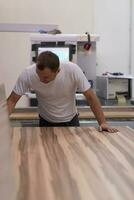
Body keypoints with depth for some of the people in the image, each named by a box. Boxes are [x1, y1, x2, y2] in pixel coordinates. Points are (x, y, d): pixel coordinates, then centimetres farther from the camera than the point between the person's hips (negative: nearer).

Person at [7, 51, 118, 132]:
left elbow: (90, 97, -20)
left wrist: (103, 122, -24)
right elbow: (12, 100, -20)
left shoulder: (73, 70, -29)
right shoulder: (28, 74, -26)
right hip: (46, 123, 1)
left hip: (71, 121, 0)